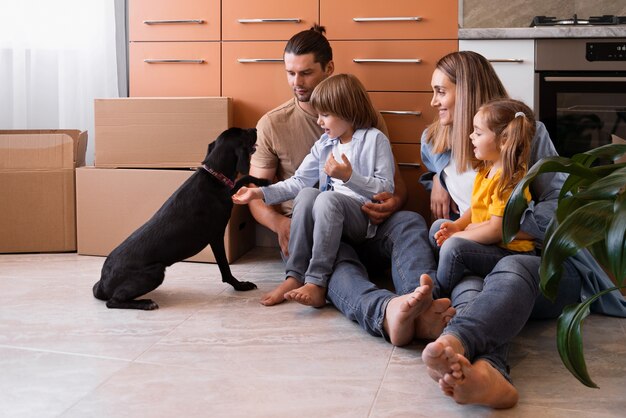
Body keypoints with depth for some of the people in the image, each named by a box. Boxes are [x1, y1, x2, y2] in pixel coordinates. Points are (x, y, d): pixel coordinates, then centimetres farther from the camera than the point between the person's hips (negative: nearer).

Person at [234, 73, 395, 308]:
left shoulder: (375, 139, 0)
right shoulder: (323, 145, 18)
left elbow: (386, 188, -7)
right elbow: (299, 181, 12)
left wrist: (349, 176, -19)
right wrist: (260, 193, 3)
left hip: (364, 218, -5)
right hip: (330, 216, 5)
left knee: (328, 198, -34)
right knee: (307, 194, -25)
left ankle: (316, 284, -38)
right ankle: (295, 276, -28)